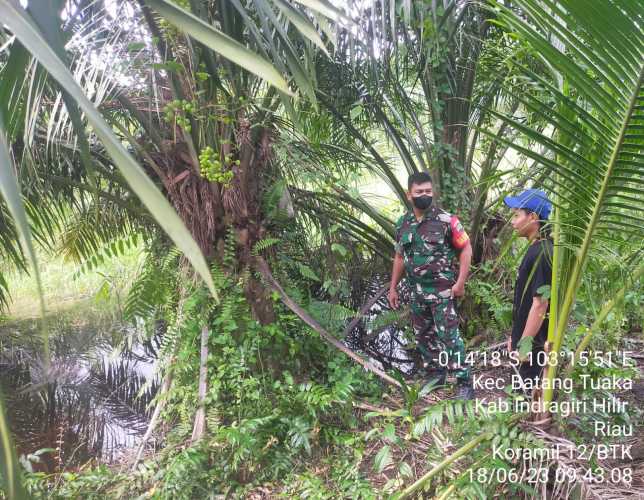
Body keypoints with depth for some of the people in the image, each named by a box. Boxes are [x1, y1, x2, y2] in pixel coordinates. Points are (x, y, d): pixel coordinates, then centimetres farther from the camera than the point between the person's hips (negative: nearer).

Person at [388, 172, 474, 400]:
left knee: (448, 336, -7)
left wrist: (460, 282, -14)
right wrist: (393, 288, 13)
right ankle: (435, 374, 32)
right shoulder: (402, 224, 5)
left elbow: (466, 249, -7)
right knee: (423, 336, 15)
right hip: (417, 292, 6)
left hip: (442, 291, -6)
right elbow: (399, 257, 14)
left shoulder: (446, 220, -10)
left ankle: (465, 383, 4)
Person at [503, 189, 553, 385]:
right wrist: (516, 336, 19)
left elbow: (540, 304, -24)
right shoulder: (535, 250, 9)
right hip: (528, 340, 9)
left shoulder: (541, 254, -21)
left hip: (535, 344, -9)